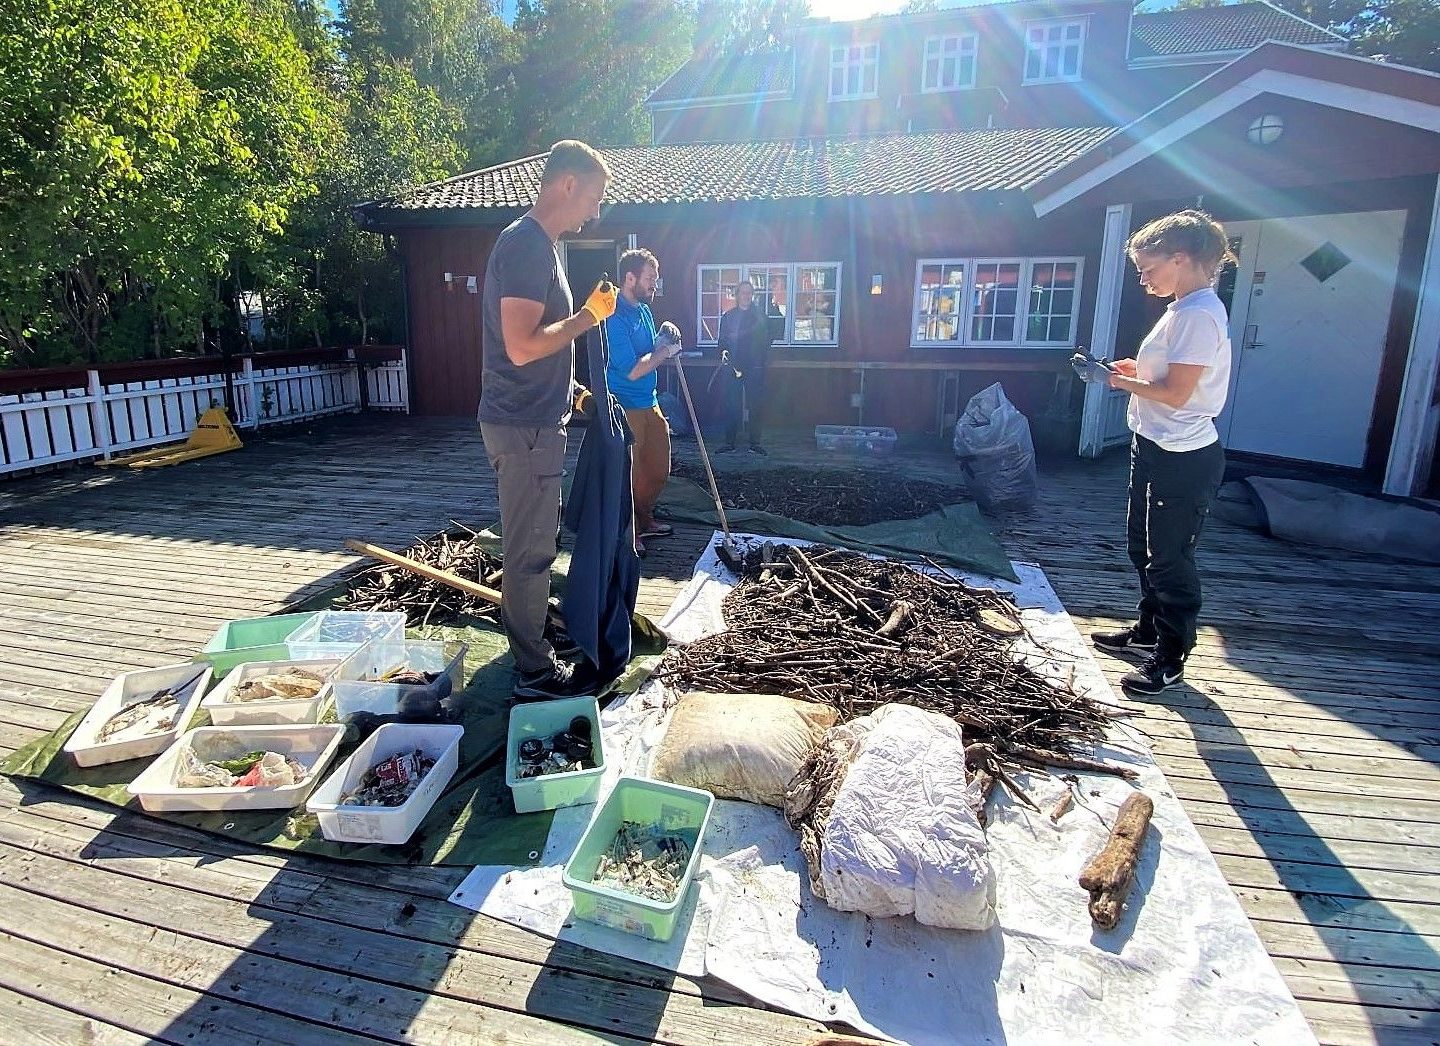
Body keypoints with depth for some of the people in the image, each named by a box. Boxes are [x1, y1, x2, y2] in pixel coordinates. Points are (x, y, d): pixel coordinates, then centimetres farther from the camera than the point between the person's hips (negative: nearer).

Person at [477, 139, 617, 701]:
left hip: (533, 419, 10)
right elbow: (522, 346, -26)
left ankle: (532, 634, 36)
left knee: (530, 543, 20)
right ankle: (535, 671, 10)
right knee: (531, 548, -2)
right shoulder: (527, 245, -17)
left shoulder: (536, 244, 16)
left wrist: (570, 391, 22)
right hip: (524, 426, -10)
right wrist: (590, 314, -15)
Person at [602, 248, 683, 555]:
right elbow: (632, 370, -23)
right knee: (630, 474, 1)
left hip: (649, 403, 9)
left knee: (659, 469, 16)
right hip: (625, 407, -9)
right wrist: (666, 350, -11)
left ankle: (644, 520, 35)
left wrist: (663, 338, -1)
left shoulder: (644, 310, 10)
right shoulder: (615, 317, -19)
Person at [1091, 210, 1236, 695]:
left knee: (1169, 559, 1)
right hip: (1155, 448, 11)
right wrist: (1136, 371, 2)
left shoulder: (1199, 315, -20)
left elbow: (1176, 393, -24)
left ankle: (1169, 659, 15)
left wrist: (1124, 381, -11)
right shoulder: (1184, 309, 12)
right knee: (1143, 546, 21)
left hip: (1184, 459, -11)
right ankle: (1148, 629, 39)